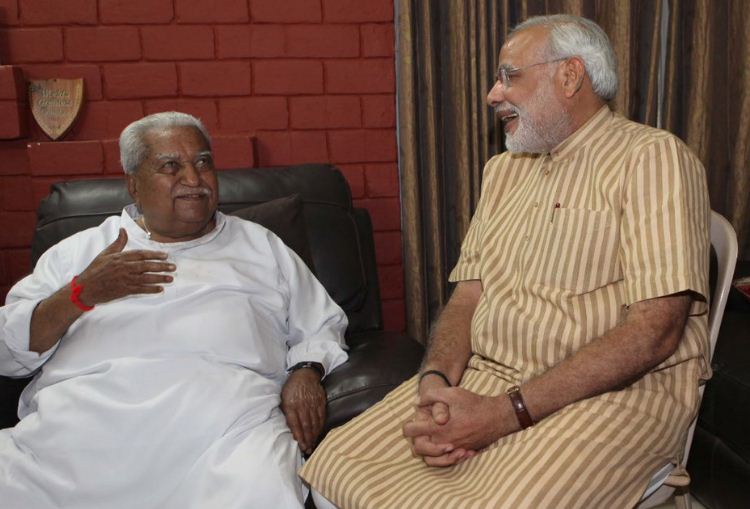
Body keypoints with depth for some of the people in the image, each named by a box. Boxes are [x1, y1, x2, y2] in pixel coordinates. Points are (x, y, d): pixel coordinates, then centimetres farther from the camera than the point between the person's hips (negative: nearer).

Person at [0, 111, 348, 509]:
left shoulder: (261, 246, 24)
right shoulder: (78, 251, 21)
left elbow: (322, 326, 21)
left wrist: (306, 373, -1)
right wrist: (81, 293, -1)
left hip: (227, 420, -1)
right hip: (83, 412, 2)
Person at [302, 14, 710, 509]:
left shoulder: (653, 157, -7)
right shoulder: (503, 170, 16)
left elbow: (653, 331, -16)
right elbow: (466, 296, 11)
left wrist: (505, 412, -21)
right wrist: (435, 381, -10)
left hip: (615, 392, -5)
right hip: (481, 378, 6)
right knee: (334, 469, -9)